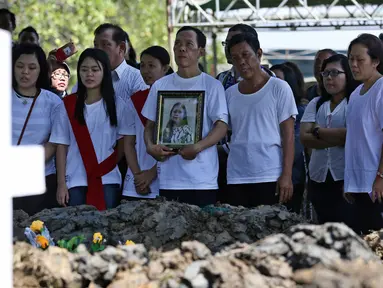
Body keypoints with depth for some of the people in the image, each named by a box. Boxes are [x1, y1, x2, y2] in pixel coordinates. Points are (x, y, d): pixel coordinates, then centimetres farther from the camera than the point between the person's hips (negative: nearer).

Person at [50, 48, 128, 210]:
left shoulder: (117, 105, 4)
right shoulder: (68, 105, 5)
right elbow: (62, 146, 5)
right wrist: (61, 183, 0)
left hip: (108, 180, 0)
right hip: (76, 181, 0)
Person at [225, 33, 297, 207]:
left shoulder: (278, 88, 1)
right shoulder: (230, 94, 12)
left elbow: (288, 135, -3)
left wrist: (287, 175, -10)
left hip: (270, 178, -4)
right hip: (236, 179, 4)